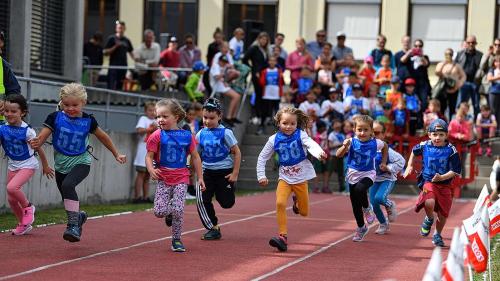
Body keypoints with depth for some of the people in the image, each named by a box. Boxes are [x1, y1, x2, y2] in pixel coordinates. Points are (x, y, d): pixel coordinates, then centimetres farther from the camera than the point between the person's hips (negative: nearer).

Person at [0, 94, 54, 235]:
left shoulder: (27, 131, -19)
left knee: (12, 188, -27)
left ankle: (28, 207, 1)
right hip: (12, 166, 6)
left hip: (28, 165, -6)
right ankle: (23, 224, 26)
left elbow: (38, 148, -7)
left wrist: (45, 166, 2)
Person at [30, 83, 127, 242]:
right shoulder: (55, 118, -8)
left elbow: (103, 137, 9)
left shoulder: (88, 120, -7)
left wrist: (116, 154, 17)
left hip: (81, 162, -3)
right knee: (67, 199, 14)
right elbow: (42, 136, -16)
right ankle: (79, 216, 47)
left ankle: (73, 224, -29)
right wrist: (36, 144, -40)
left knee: (68, 185, -30)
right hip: (61, 164, 3)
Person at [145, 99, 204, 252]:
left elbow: (195, 157, 11)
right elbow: (149, 156, 0)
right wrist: (151, 170, -20)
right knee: (159, 211, -10)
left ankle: (176, 240, 8)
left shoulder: (187, 136, 2)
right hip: (163, 178, 0)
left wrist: (200, 177, 10)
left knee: (178, 210, -10)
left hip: (181, 178, 0)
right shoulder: (157, 136, -2)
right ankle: (169, 214, 26)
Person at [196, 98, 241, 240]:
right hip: (207, 172, 3)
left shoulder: (225, 133, -10)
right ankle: (213, 228, 0)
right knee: (202, 199, -12)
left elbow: (237, 153, -6)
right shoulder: (201, 134, 0)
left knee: (227, 203, -1)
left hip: (224, 171, -3)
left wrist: (235, 174, -9)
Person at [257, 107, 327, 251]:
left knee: (304, 212, 9)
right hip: (285, 177, 1)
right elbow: (262, 157, 7)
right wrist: (261, 175, -1)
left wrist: (319, 153, -52)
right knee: (280, 203, -24)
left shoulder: (300, 135, -11)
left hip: (301, 178, -1)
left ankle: (297, 200, 45)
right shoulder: (274, 140, -5)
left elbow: (311, 144, -31)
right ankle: (283, 237, -17)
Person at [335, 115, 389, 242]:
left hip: (368, 174, -2)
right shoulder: (352, 142, -14)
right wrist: (345, 146, -40)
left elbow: (385, 146, 13)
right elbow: (338, 155, -22)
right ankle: (361, 228, 30)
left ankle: (367, 208, -4)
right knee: (355, 205, 9)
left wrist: (383, 162, 10)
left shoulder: (375, 143, -11)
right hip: (353, 174, 2)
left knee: (360, 189, -35)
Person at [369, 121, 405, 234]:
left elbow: (401, 161, -16)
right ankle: (383, 225, 24)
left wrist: (388, 168, -22)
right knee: (373, 203, 2)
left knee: (379, 198, -27)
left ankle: (390, 205, 9)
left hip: (387, 179, -5)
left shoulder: (385, 149, -19)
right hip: (375, 179, 5)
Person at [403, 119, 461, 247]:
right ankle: (429, 219, 6)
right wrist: (409, 166, 20)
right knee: (429, 203, -29)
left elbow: (455, 171, -10)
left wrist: (442, 177, -25)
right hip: (428, 182, 0)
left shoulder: (451, 150, -10)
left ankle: (437, 235, 34)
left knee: (443, 214, 5)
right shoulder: (424, 146, -3)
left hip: (445, 185, 0)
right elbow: (414, 151, 22)